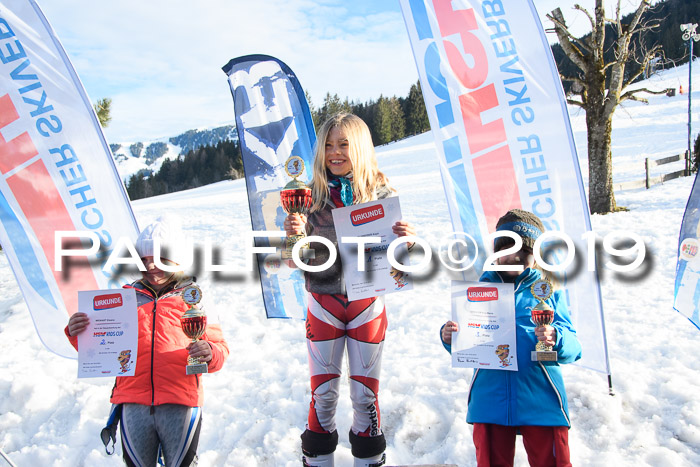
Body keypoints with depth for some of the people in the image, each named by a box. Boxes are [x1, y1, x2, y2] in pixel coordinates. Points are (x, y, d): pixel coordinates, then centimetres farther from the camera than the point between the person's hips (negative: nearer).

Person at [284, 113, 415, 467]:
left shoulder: (381, 193, -3)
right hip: (324, 304, 0)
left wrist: (405, 238, -20)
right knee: (323, 393, 10)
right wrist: (295, 234, -23)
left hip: (368, 303, 0)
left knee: (365, 394, 10)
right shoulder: (312, 195, -3)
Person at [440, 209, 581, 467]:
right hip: (490, 397, 2)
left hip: (540, 400, -1)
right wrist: (450, 337, -10)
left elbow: (573, 347, -4)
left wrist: (555, 339, -25)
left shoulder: (549, 291, 4)